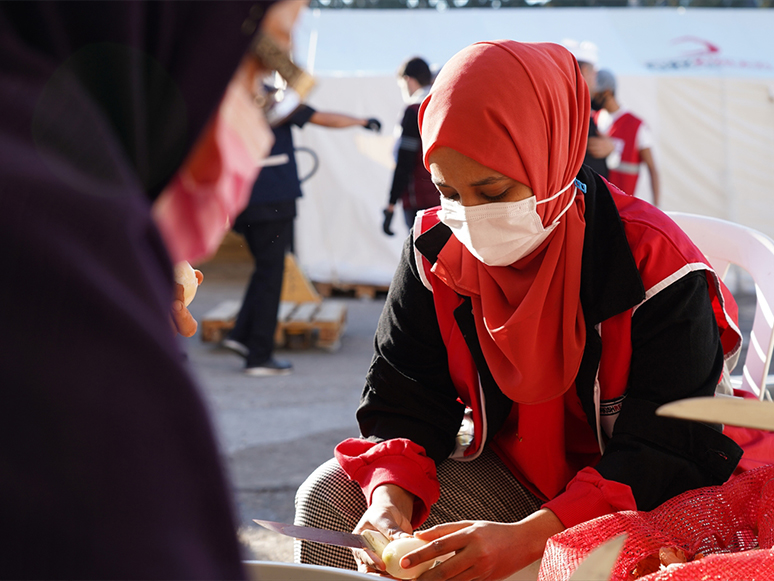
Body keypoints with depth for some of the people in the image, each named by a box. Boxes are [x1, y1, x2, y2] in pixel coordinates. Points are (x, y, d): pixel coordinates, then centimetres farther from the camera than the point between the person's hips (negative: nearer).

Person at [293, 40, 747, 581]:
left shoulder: (655, 268, -22)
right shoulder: (436, 249, -6)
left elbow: (665, 453, -24)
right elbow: (403, 401, -1)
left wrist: (524, 538, -37)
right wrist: (390, 502, -25)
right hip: (503, 472, 5)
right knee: (330, 496, -13)